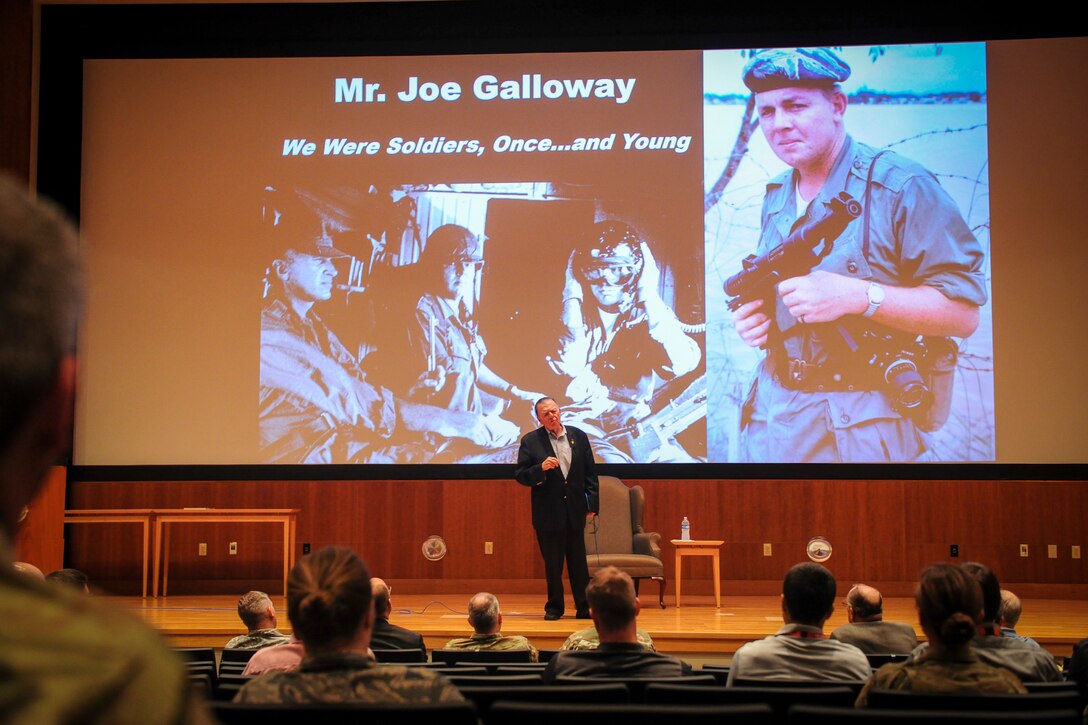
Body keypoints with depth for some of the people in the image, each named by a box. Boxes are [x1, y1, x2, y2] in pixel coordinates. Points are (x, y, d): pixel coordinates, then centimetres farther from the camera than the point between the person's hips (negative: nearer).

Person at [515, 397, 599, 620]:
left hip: (575, 511, 2)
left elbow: (590, 474, 7)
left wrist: (592, 505, 3)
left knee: (579, 563, 5)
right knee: (552, 564, 5)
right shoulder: (530, 441, -2)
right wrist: (541, 468, -22)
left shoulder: (579, 437, 5)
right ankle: (554, 607, 19)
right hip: (548, 513, -2)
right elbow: (520, 476, -4)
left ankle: (584, 608, 13)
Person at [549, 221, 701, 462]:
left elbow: (681, 364, -13)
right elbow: (568, 367, -18)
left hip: (632, 419, 3)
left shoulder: (647, 313, 5)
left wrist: (650, 298, -10)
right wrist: (574, 299, -11)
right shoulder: (572, 311, 0)